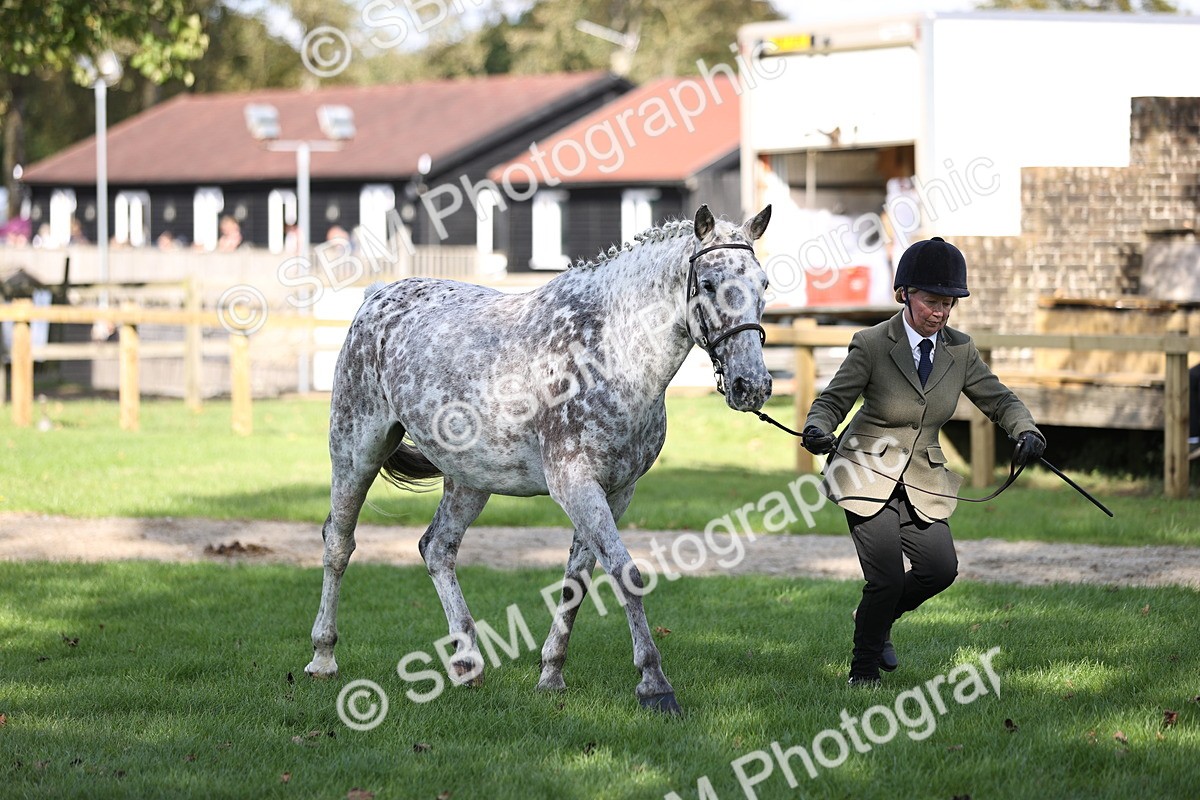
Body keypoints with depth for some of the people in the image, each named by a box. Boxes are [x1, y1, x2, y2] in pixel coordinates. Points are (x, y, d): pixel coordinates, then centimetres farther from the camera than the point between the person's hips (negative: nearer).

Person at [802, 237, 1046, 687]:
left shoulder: (959, 350, 0)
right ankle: (863, 669, 13)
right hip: (868, 476, -5)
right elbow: (833, 400, -10)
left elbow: (999, 400, 3)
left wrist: (1026, 432, -17)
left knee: (941, 569, -8)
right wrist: (817, 430, -33)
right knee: (887, 578, -12)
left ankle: (876, 620, 23)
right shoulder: (871, 345, -12)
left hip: (922, 481, 5)